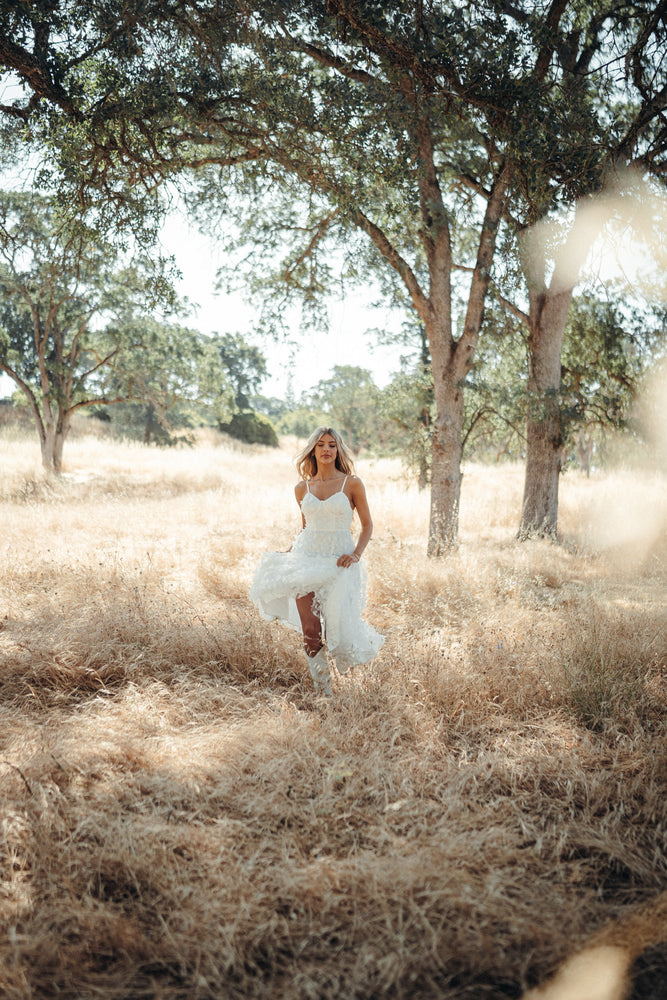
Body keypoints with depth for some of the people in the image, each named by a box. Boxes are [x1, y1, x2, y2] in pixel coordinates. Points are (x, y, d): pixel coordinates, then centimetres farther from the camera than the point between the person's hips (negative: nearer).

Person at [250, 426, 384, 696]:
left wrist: (356, 554, -11)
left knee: (337, 626, -4)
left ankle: (366, 639, 32)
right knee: (310, 631, -4)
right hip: (307, 559, 2)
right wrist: (287, 553, 9)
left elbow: (367, 525, 3)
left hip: (339, 562, -2)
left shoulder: (352, 484, -1)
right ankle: (322, 688, 12)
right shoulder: (302, 488, 8)